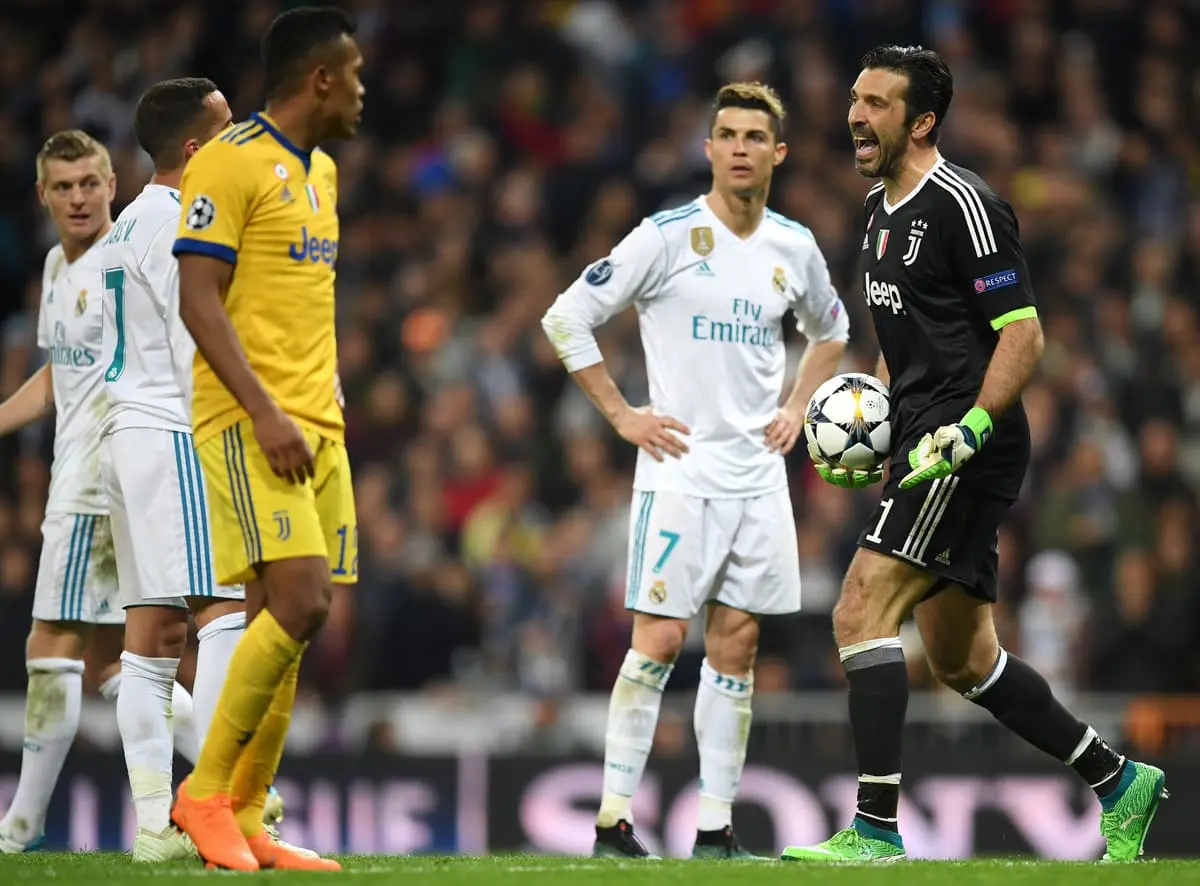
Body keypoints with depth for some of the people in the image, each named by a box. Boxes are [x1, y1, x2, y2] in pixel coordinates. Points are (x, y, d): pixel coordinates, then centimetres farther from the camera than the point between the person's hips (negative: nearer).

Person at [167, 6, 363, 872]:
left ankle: (244, 819, 7)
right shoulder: (232, 161, -9)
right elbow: (198, 298, -15)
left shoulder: (322, 170, 19)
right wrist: (264, 412, -21)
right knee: (298, 603, -18)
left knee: (284, 620, 4)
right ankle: (206, 793, -8)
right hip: (253, 422, -9)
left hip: (315, 424, 9)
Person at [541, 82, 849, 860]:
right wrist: (622, 415, -7)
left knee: (736, 643, 4)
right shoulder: (669, 236, -8)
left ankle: (717, 827, 8)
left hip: (758, 474, 5)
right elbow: (567, 317, -6)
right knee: (661, 637, -10)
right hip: (681, 468, -5)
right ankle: (614, 821, -5)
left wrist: (796, 408, 15)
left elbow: (830, 330, 28)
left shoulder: (795, 247, 8)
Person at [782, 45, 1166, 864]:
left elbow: (1023, 334, -16)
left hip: (971, 452, -10)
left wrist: (970, 428, -25)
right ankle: (1118, 782, 24)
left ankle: (876, 830, -19)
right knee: (961, 661, 13)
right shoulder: (882, 210, 16)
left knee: (861, 612, -18)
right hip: (929, 449, 10)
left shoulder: (962, 204, -12)